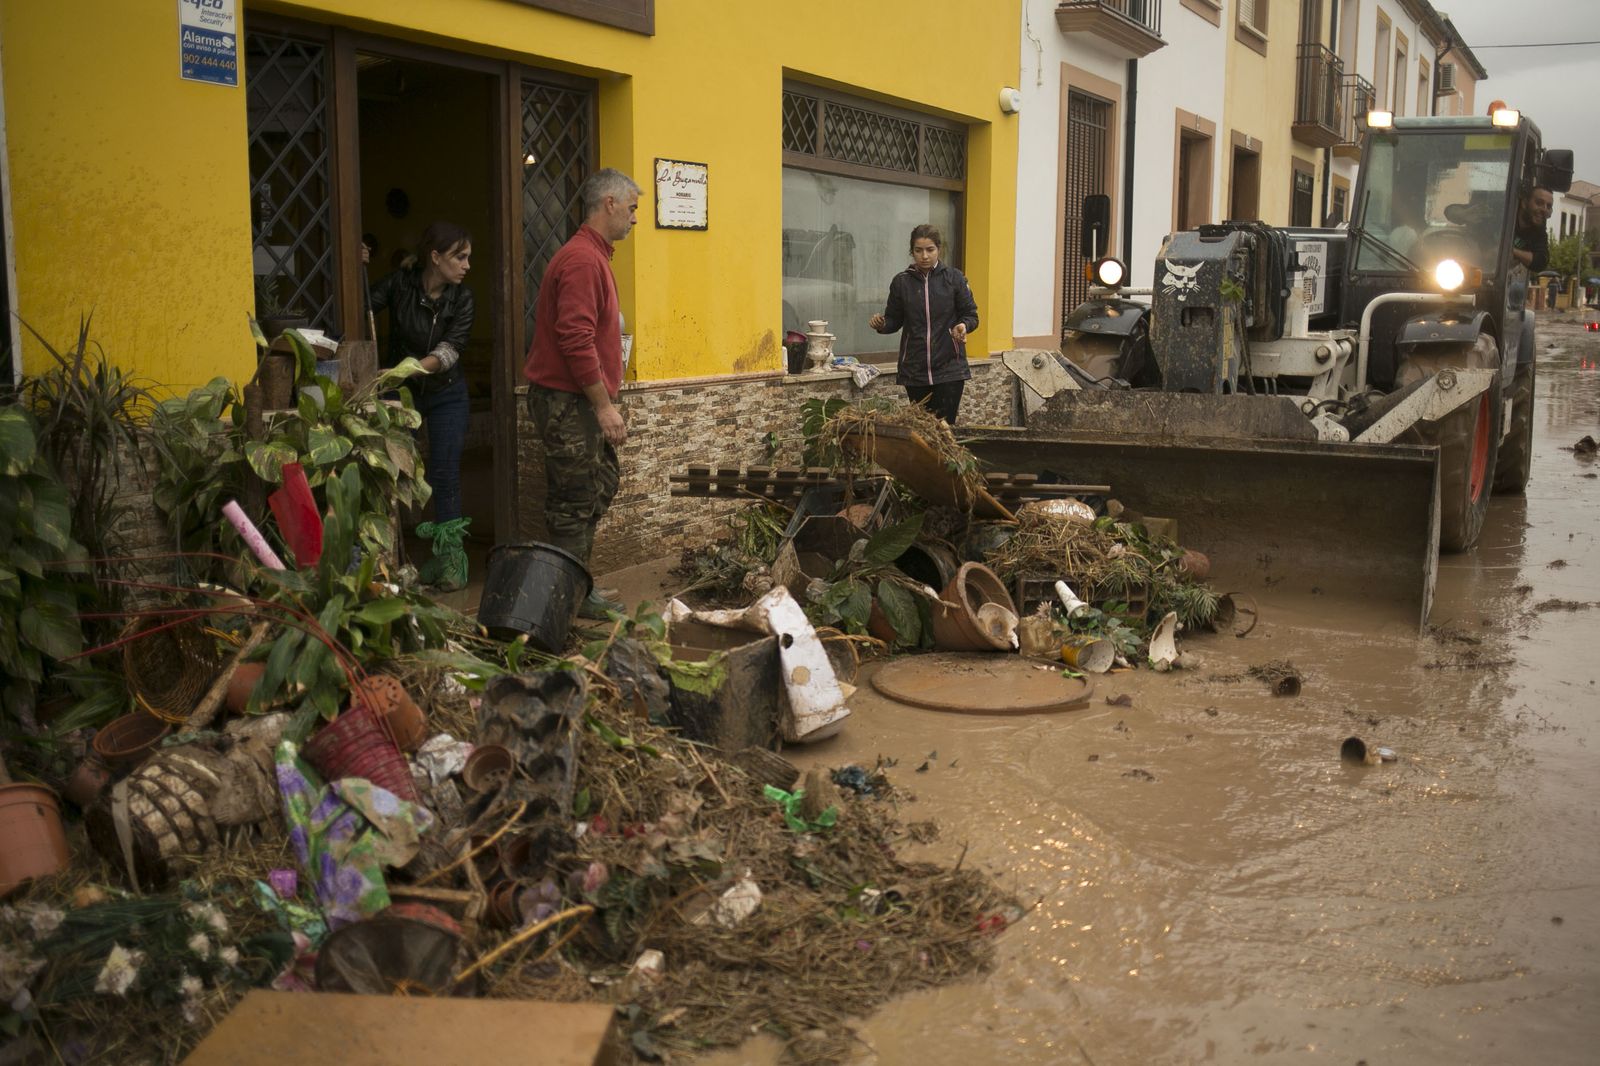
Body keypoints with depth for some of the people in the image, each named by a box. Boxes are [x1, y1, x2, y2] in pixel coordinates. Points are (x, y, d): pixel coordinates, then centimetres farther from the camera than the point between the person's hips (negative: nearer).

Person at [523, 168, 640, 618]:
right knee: (575, 502, -4)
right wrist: (604, 405, -22)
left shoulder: (594, 255, 17)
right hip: (567, 400, -11)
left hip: (582, 399, 11)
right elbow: (576, 340, -25)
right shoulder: (582, 260, -17)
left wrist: (607, 401, 20)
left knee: (602, 484, 16)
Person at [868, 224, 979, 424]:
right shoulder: (901, 282, 4)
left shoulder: (954, 278, 0)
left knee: (944, 425, -9)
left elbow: (971, 315, 4)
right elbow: (894, 321, 12)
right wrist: (881, 324, -11)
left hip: (949, 368, -2)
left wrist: (964, 326, -18)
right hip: (914, 370, 2)